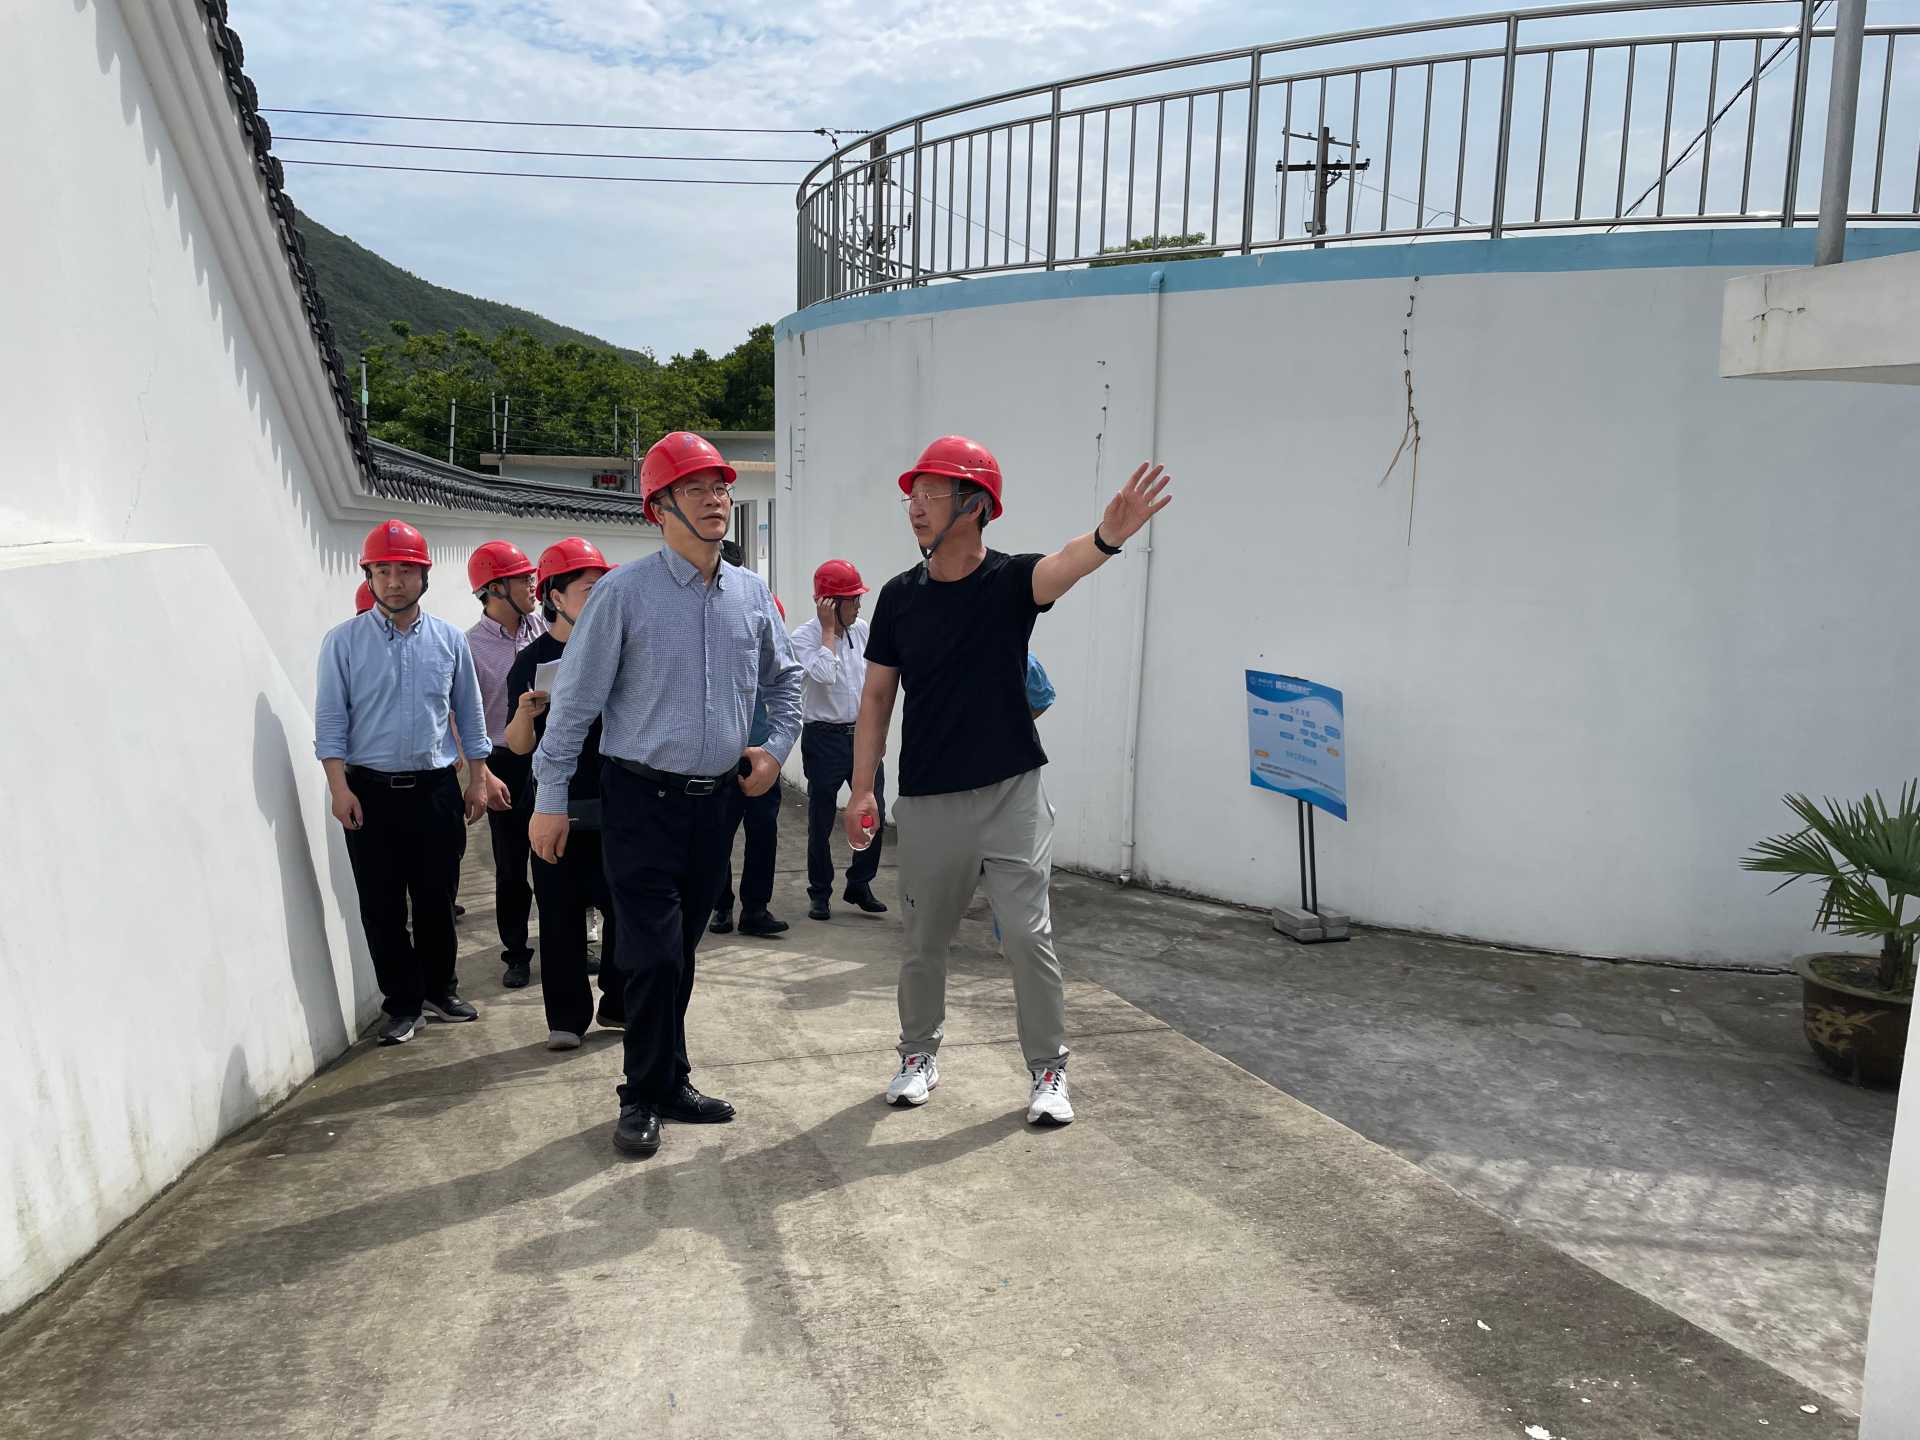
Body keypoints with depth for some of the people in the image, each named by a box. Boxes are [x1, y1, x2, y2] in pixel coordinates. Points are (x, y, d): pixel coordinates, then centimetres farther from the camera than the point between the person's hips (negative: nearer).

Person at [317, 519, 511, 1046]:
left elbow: (470, 715, 11)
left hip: (436, 790, 2)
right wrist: (339, 787, -10)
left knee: (437, 899, 10)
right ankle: (403, 1004, 17)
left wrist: (478, 779, 7)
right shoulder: (343, 641, -1)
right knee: (382, 905, 4)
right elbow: (330, 721, -2)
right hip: (371, 792, -1)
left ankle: (438, 991, 27)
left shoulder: (449, 640, 5)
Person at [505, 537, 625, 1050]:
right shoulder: (531, 661, -2)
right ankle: (567, 1016, 17)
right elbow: (519, 746, -2)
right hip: (559, 808, -2)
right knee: (561, 914, 5)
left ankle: (619, 1006, 24)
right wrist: (525, 714, -20)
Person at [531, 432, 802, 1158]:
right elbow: (575, 698, -7)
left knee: (680, 952, 14)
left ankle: (669, 1084, 28)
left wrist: (777, 746, 10)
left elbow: (784, 677, 23)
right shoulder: (624, 592, -10)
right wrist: (551, 799, -7)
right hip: (641, 799, -5)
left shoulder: (752, 594, 6)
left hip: (714, 799, 5)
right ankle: (645, 1098, 12)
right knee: (654, 954, -6)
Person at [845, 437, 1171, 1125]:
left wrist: (1107, 537, -55)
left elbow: (1062, 565, -32)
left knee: (1029, 935, -1)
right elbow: (876, 695, 6)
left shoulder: (1012, 580, -8)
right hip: (927, 802, 3)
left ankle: (1048, 1071, 16)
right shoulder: (900, 596, 1)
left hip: (1012, 794, -2)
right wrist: (863, 787, 1)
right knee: (923, 940, 13)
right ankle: (920, 1055, 34)